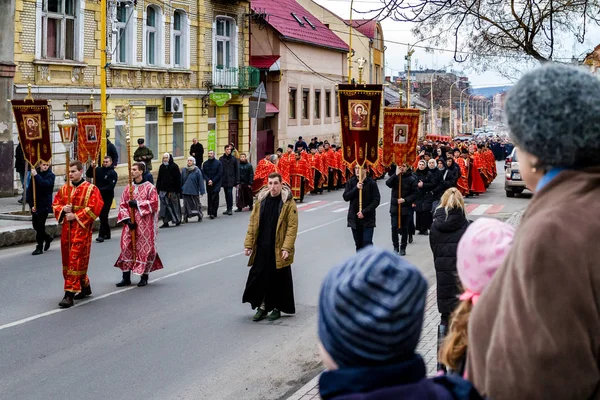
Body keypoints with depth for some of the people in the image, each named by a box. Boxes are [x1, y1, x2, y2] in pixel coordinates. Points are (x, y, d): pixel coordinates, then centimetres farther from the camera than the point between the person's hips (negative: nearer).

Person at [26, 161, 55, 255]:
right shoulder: (34, 174, 3)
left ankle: (39, 247, 5)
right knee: (35, 225, 10)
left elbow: (46, 184, -26)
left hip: (44, 205, -4)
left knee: (40, 225, -4)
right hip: (35, 205, 4)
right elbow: (30, 190, 2)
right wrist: (31, 204, -6)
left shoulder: (50, 175, -5)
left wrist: (36, 176, -28)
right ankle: (47, 238, 35)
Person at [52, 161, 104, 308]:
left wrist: (76, 216, -18)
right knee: (67, 259, 13)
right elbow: (55, 204, 14)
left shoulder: (91, 189, -6)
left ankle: (69, 294, -10)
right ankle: (85, 287, 30)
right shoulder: (64, 188, 11)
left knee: (76, 261, -9)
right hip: (66, 229, 7)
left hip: (81, 229, -7)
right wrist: (63, 209, -8)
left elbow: (94, 208, -15)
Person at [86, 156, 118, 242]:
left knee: (104, 216, -9)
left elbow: (111, 187, -17)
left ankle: (101, 235, -8)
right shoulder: (98, 170, 7)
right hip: (99, 196, 5)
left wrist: (100, 189, -24)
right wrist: (92, 167, -9)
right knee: (101, 216, 11)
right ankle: (107, 233, 23)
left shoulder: (113, 173, -8)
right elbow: (88, 175, 7)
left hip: (107, 197, -5)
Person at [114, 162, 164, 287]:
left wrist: (137, 204, -16)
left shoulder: (149, 187, -3)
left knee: (145, 248, -1)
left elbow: (154, 203, -13)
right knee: (127, 247, -1)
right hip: (130, 223, 4)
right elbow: (122, 205, 5)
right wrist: (127, 219, -8)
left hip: (145, 224, -4)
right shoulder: (128, 188, 9)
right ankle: (126, 278, 5)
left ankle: (144, 277, 12)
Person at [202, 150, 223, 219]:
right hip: (208, 184, 4)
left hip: (216, 183, -4)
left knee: (214, 199, -10)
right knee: (210, 199, 6)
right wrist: (208, 180, -10)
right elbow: (203, 173, 7)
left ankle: (213, 213, -12)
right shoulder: (205, 163, 9)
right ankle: (211, 213, 12)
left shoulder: (218, 163, -1)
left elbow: (220, 173, -5)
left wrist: (213, 181, -11)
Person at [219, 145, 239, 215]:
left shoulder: (234, 159, 2)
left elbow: (237, 170, 3)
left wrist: (237, 180, -2)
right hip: (224, 180, 3)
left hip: (231, 180, -3)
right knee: (226, 194, 9)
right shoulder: (221, 159, 6)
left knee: (229, 193, -11)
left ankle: (230, 209, -5)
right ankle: (228, 209, 16)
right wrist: (219, 180, 1)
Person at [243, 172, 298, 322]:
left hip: (278, 249, -4)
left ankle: (276, 308, 21)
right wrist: (249, 244, 2)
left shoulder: (288, 203, -8)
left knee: (278, 280, 6)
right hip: (261, 248, 4)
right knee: (259, 277, 5)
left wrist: (286, 248, -18)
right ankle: (262, 306, 19)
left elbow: (292, 226, -11)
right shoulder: (261, 201, 4)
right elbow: (253, 223, 7)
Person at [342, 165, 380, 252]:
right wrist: (356, 188, -17)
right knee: (358, 244, 10)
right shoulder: (351, 182, 3)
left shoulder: (371, 183, -6)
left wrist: (364, 212, -15)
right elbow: (345, 197, -3)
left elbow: (376, 200, -8)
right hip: (354, 218, 3)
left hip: (368, 219, -3)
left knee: (367, 244, -10)